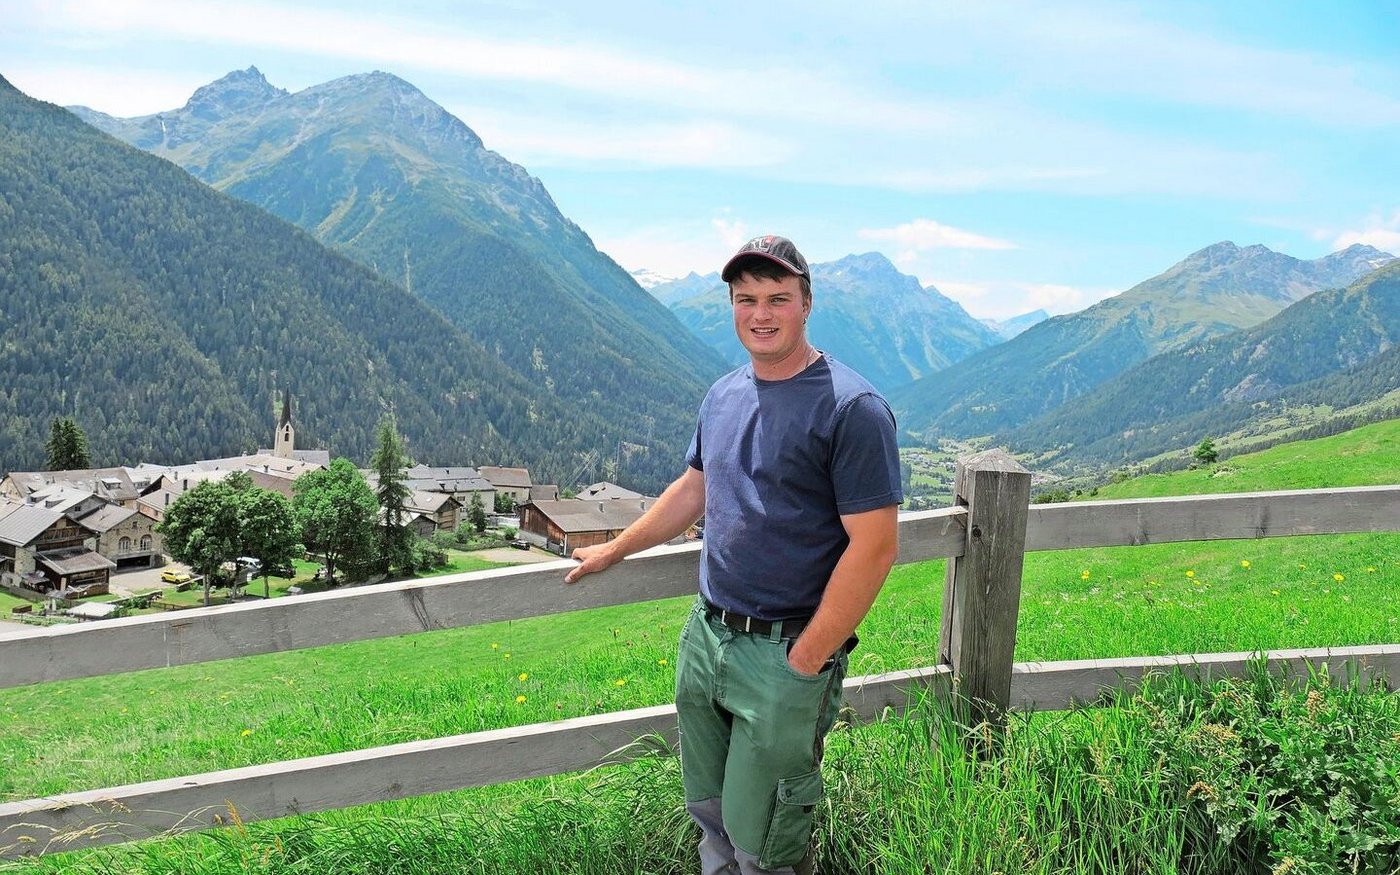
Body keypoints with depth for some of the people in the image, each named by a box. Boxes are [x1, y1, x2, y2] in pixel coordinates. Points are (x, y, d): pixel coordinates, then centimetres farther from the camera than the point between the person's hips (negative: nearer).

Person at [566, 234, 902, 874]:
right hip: (704, 636, 7)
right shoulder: (724, 395, 7)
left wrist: (805, 661, -17)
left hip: (785, 655, -6)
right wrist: (614, 550, 25)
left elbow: (874, 547, -18)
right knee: (708, 812, 21)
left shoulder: (851, 408, -16)